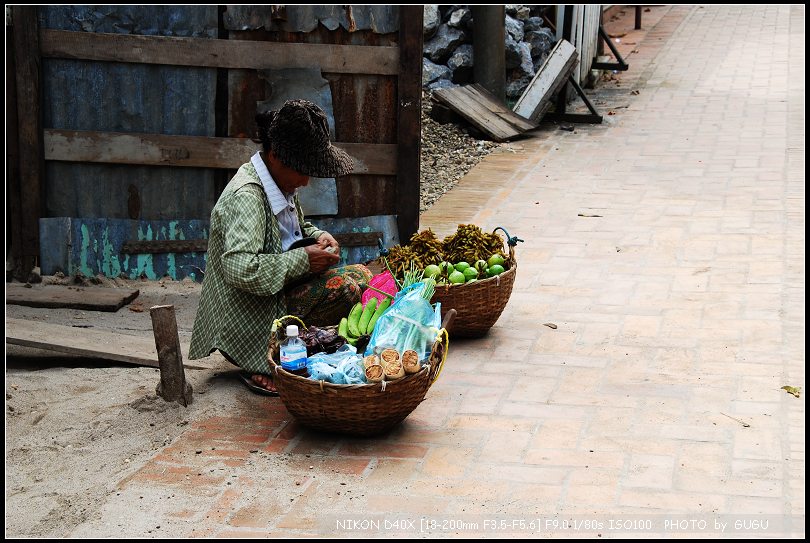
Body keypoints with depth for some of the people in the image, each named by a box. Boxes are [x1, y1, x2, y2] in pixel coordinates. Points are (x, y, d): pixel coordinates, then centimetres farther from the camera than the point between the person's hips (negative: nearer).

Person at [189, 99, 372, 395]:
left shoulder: (280, 181, 7)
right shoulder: (246, 196, -23)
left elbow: (295, 226, 28)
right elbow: (240, 269, -34)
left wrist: (317, 236, 4)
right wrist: (303, 259, -25)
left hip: (278, 290, 10)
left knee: (359, 275, 6)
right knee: (346, 286, -23)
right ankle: (260, 367, -12)